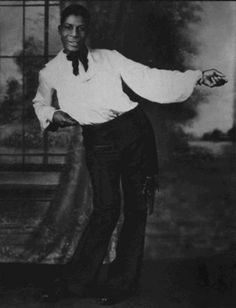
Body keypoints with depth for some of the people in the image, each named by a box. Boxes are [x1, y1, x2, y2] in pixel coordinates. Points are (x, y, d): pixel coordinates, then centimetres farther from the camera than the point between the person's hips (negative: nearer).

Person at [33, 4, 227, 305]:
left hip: (133, 131, 1)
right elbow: (40, 102, 27)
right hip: (98, 141, -1)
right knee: (106, 207, -14)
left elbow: (148, 79, 1)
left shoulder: (109, 58, 6)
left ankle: (121, 281, 14)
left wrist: (197, 77, -6)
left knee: (136, 206, 1)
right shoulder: (50, 72, 8)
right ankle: (78, 279, 4)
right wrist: (52, 114, 4)